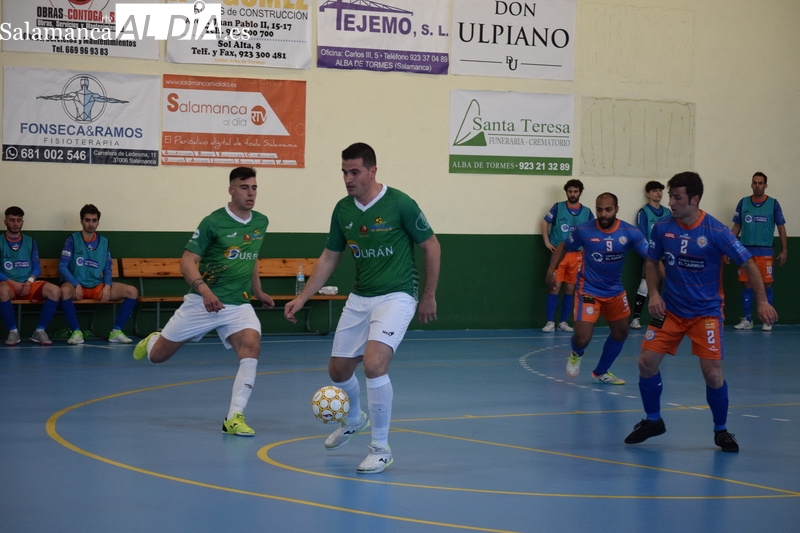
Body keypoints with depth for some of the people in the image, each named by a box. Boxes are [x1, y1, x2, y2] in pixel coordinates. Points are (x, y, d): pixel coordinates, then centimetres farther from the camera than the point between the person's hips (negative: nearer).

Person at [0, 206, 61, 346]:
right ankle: (13, 331, -22)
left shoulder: (30, 242, 15)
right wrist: (12, 282, -16)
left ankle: (40, 331, -13)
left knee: (54, 291, -26)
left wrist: (29, 282, -10)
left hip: (28, 284, 3)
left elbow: (36, 267, 10)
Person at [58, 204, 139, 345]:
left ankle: (116, 332, -8)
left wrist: (107, 286, -8)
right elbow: (62, 267, -6)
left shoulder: (104, 242, 12)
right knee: (65, 291, -40)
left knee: (132, 291, -15)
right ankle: (76, 332, -24)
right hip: (77, 285, -4)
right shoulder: (72, 240, 0)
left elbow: (107, 269, 12)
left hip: (98, 286, 4)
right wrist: (76, 285, -20)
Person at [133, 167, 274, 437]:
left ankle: (234, 417, -24)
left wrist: (258, 292, 25)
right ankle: (152, 341, 45)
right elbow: (187, 261, -15)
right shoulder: (213, 222, -12)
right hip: (203, 302, -3)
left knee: (251, 345, -27)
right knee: (157, 355, 5)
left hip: (238, 304, 3)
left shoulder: (261, 222, 5)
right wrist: (204, 289, -30)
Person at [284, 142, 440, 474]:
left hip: (396, 297, -6)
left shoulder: (399, 204, -15)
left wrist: (429, 297, -3)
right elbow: (329, 257, 12)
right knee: (338, 370, 11)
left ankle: (380, 448, -9)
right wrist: (302, 298, 5)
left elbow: (431, 246, -6)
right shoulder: (343, 210, 0)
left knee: (374, 363, -25)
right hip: (359, 298, 6)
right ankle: (354, 419, 46)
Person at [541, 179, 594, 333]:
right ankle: (550, 322, -3)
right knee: (555, 287, -7)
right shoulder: (558, 207, 0)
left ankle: (563, 322, 14)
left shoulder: (586, 212, 5)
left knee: (570, 289, 5)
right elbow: (545, 222, 8)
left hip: (577, 255, 2)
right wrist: (547, 242, 0)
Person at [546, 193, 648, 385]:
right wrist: (551, 269, -8)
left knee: (620, 333, 15)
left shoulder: (630, 232, -15)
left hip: (615, 291, 4)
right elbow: (564, 247, 2)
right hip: (588, 290, -4)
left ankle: (601, 373, 37)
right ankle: (576, 354, 24)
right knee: (582, 338, -14)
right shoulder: (584, 230, -17)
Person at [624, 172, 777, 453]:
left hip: (706, 312, -3)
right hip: (669, 310, 3)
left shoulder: (716, 231, -17)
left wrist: (762, 301, -18)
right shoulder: (662, 229, -6)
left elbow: (748, 263, -11)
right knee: (647, 362, -5)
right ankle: (652, 421, 18)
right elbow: (652, 263, 10)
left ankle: (721, 430, 12)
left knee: (712, 373, -11)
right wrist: (654, 294, -5)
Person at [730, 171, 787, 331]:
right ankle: (747, 320, 11)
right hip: (746, 250, 2)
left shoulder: (773, 204, 0)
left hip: (765, 252, -2)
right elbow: (736, 227, 11)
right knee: (747, 285, 4)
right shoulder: (743, 203, 6)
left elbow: (781, 228, 3)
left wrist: (784, 250, -2)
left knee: (766, 285, 0)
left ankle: (767, 320, 8)